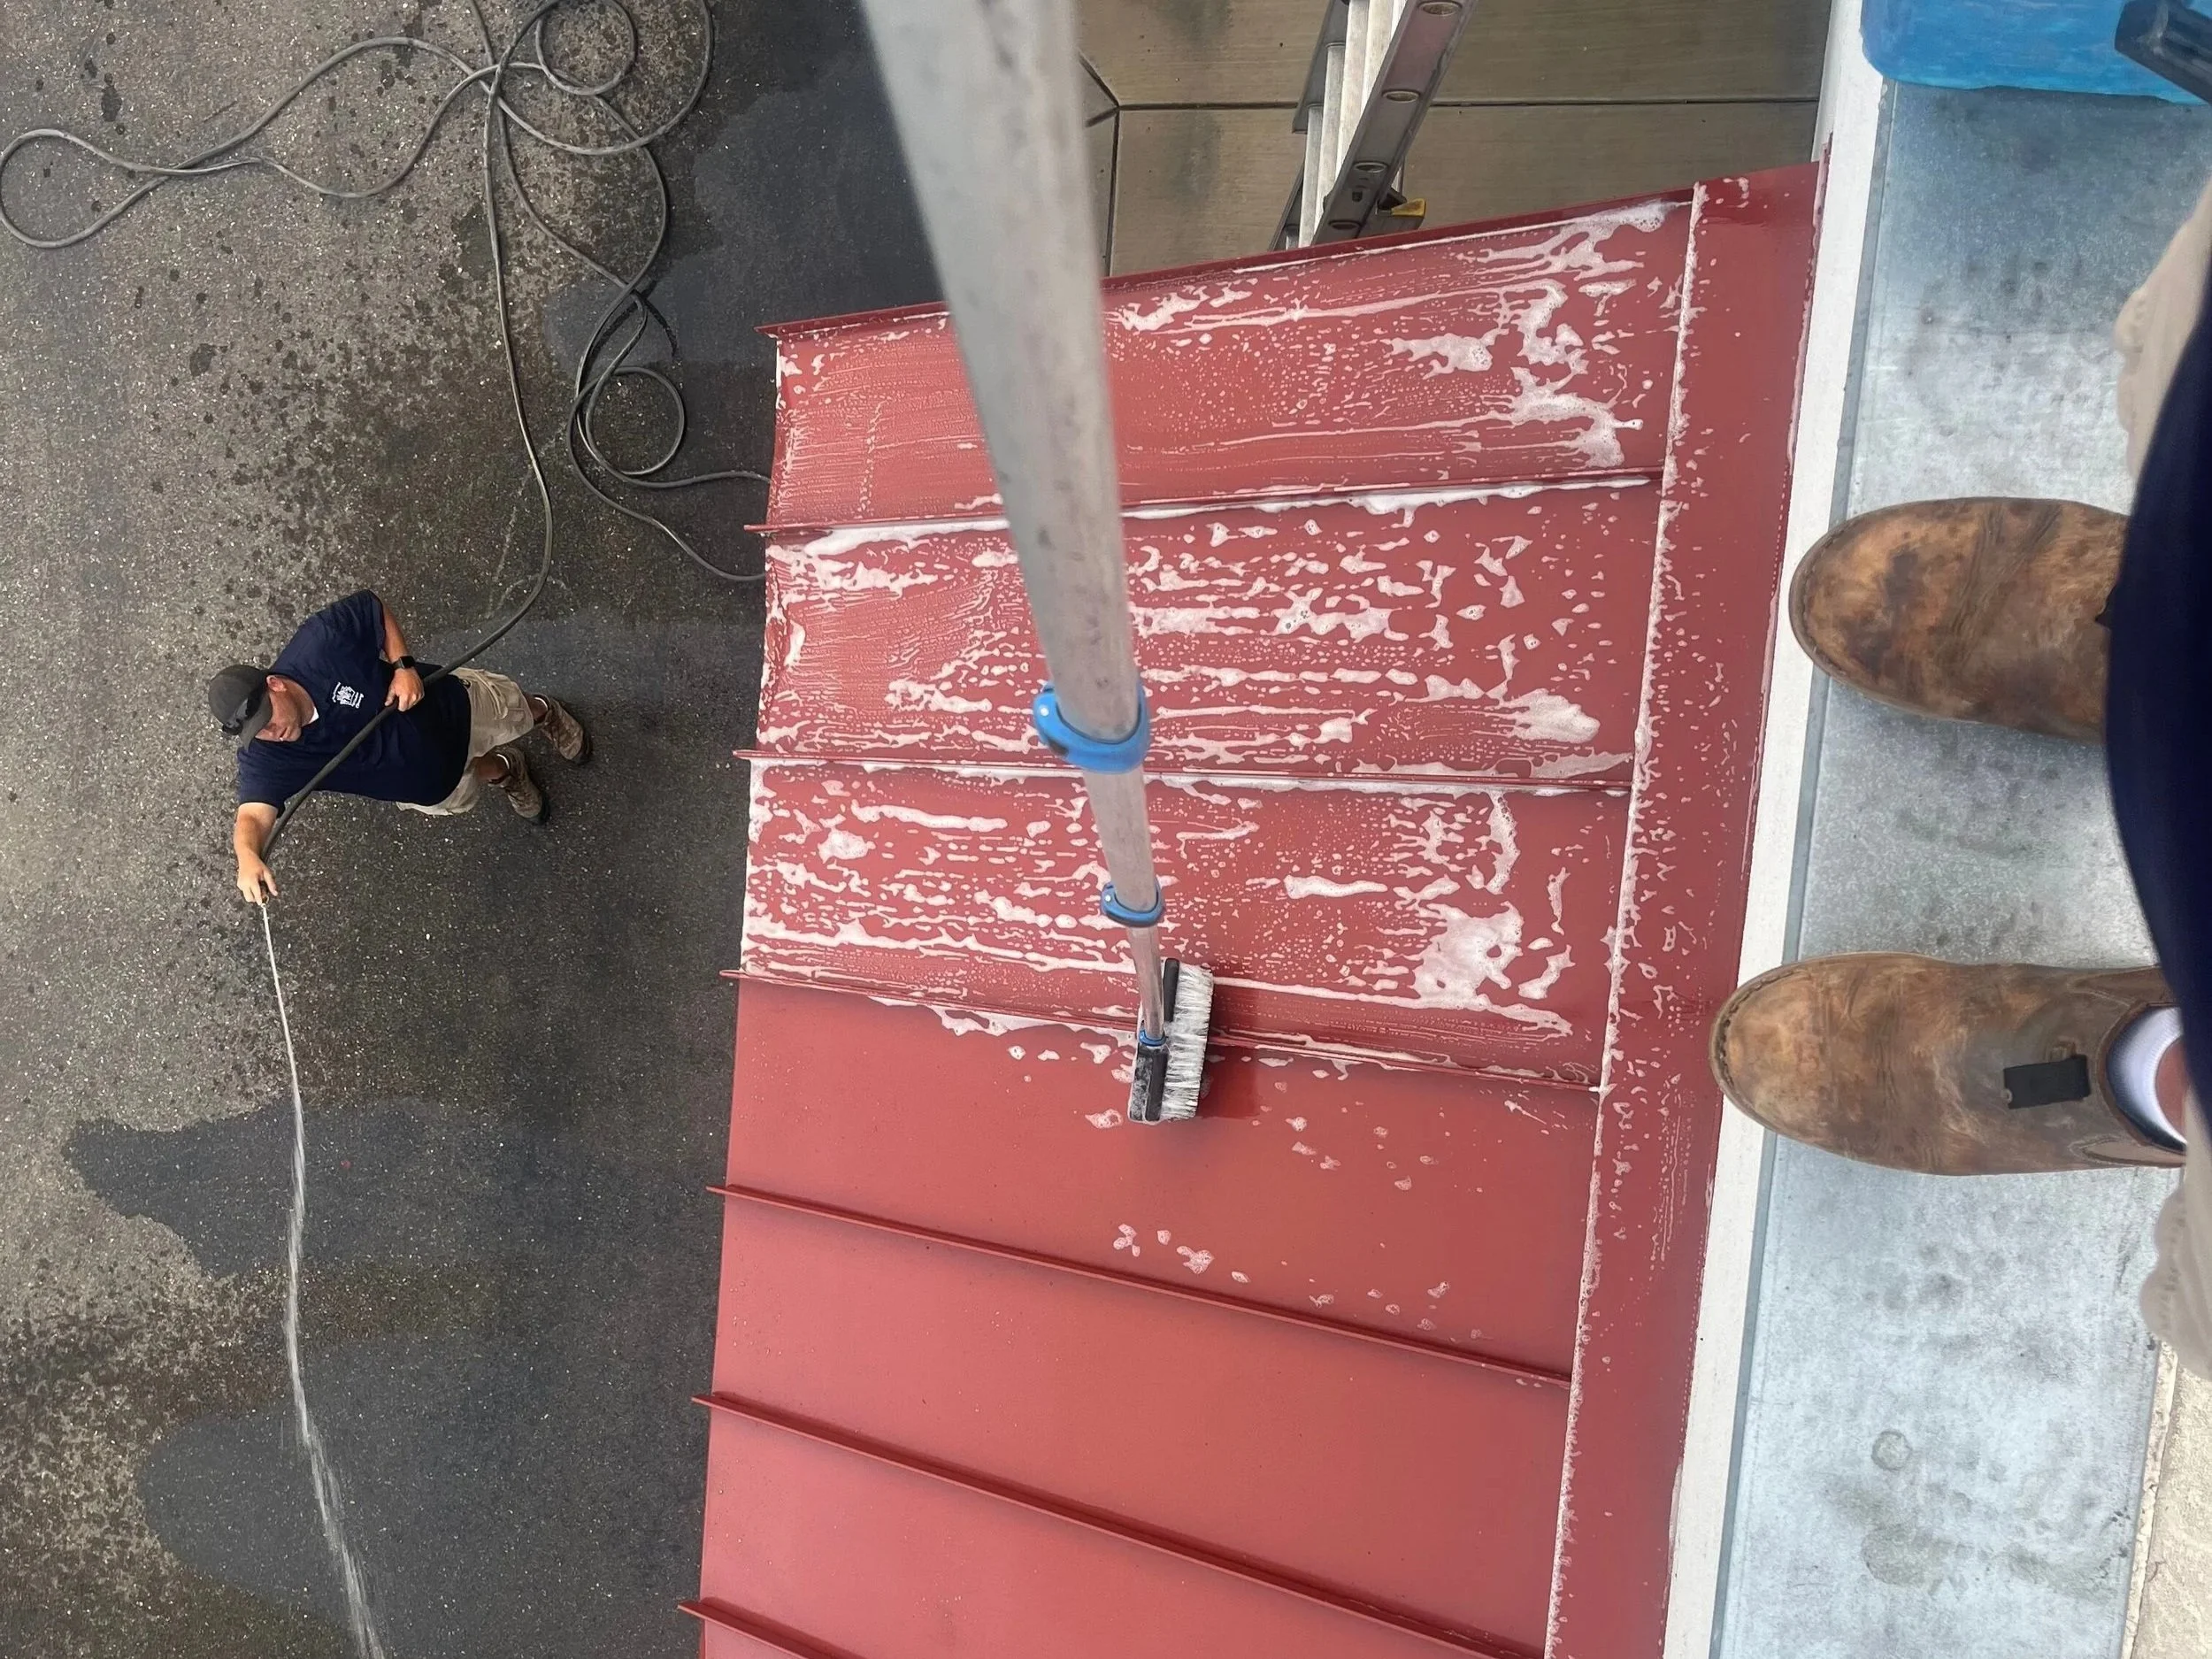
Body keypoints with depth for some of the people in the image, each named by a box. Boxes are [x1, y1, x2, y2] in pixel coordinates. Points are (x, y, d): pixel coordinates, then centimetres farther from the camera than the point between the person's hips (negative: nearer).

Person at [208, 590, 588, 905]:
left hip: (453, 706, -1)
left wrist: (404, 665, -31)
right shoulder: (263, 759, -33)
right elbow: (253, 814, -47)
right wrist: (248, 856, -69)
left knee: (515, 711, 25)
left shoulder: (319, 642, -37)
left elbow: (372, 606, -20)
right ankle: (504, 770, 62)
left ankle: (542, 712, 63)